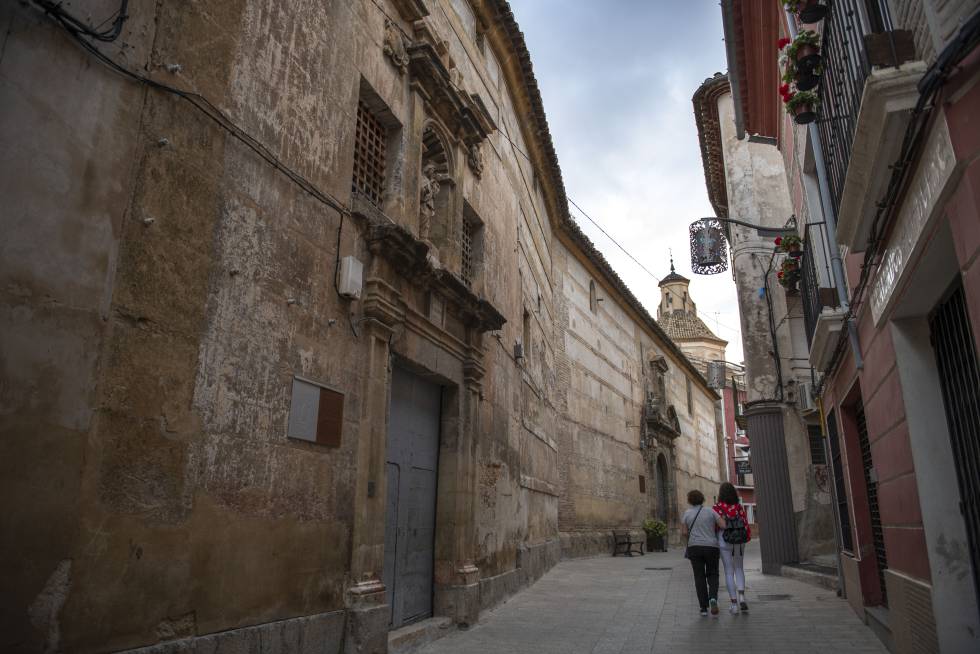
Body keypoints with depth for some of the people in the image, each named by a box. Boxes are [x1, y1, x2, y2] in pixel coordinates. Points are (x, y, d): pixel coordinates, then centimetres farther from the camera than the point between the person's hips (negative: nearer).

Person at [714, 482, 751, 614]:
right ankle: (741, 596, -2)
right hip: (739, 541, 2)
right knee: (739, 569, 17)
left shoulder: (716, 508, -8)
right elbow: (745, 523, -4)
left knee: (729, 572, 5)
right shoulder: (739, 506, -1)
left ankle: (734, 603, 3)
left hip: (724, 541, -2)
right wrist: (747, 537, 10)